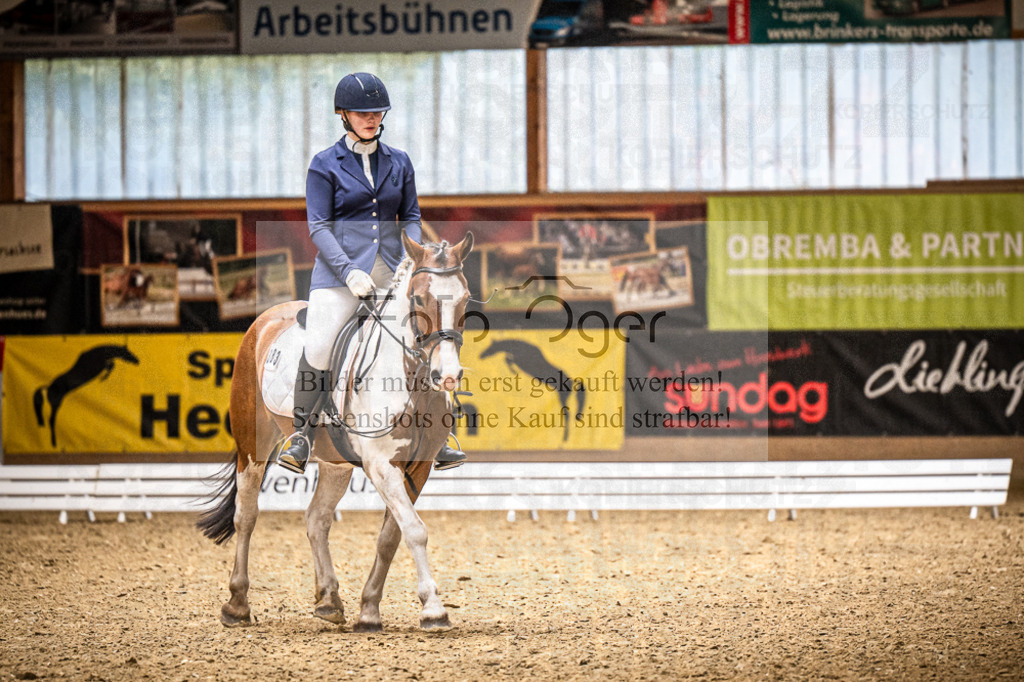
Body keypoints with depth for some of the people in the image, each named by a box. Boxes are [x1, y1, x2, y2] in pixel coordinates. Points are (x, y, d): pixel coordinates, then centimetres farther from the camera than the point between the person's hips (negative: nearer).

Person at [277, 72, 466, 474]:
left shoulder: (399, 163, 13)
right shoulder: (325, 165, 1)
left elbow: (411, 217, 15)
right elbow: (318, 227, -5)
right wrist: (349, 271, -18)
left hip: (390, 273, 4)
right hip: (340, 272, -3)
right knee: (318, 350, -18)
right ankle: (301, 435, -3)